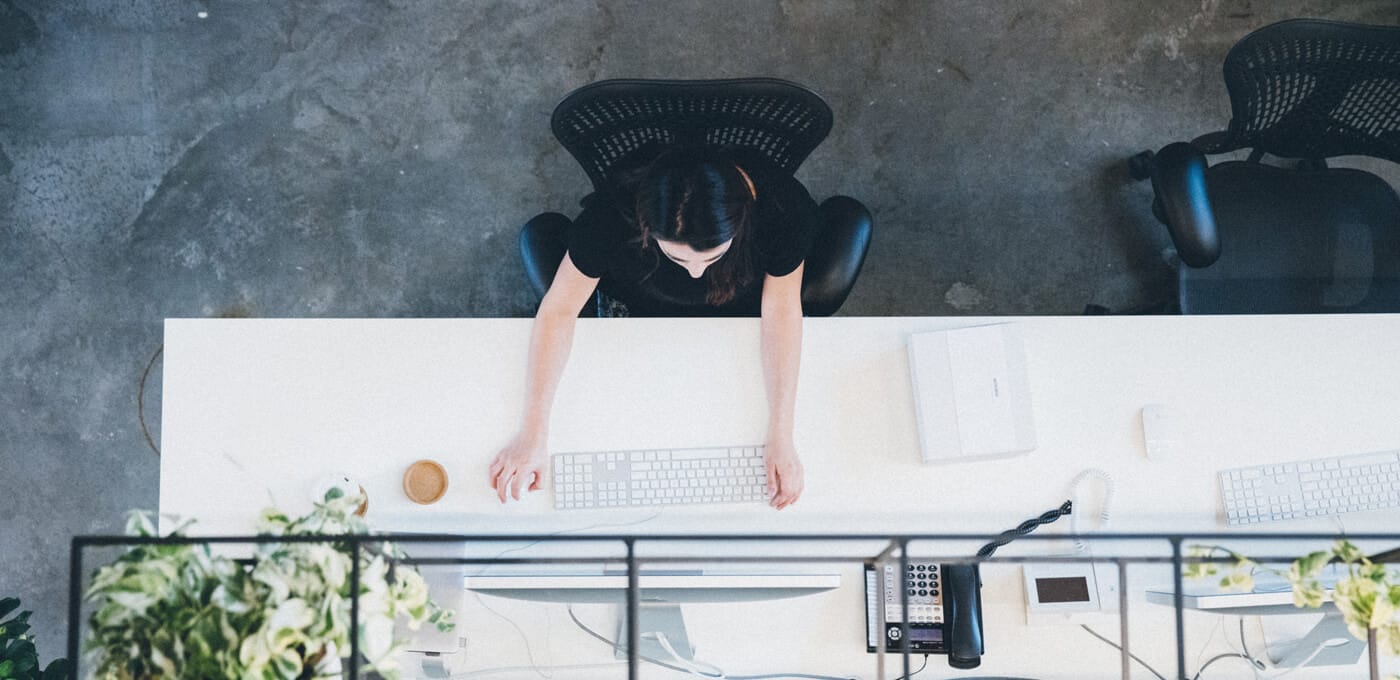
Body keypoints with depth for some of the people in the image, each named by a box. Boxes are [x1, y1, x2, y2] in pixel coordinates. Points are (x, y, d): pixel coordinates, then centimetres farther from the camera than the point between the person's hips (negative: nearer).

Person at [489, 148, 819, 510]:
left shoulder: (782, 207, -42)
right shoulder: (613, 216, -42)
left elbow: (781, 310, -28)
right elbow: (559, 308, -30)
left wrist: (780, 436, -32)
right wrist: (533, 433, -32)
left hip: (741, 311, 0)